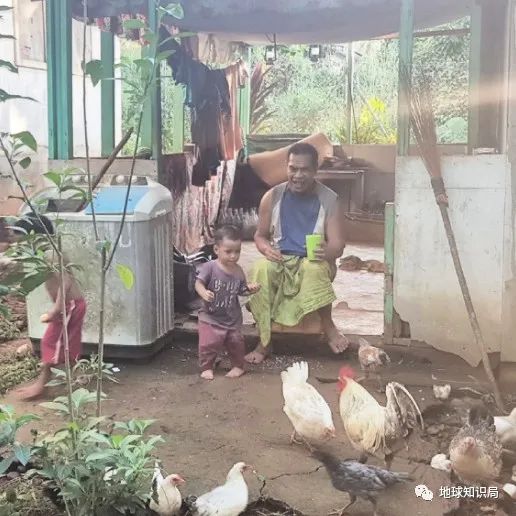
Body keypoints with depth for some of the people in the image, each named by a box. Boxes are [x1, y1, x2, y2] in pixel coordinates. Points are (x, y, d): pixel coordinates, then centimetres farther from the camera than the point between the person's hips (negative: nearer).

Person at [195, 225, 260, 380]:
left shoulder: (238, 271, -2)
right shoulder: (210, 267, -16)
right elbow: (199, 283, -18)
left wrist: (250, 289, -11)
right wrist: (204, 293, -37)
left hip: (232, 317, 3)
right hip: (210, 316, -3)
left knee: (236, 342, 9)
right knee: (208, 343, -5)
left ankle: (237, 366, 31)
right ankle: (206, 368, 16)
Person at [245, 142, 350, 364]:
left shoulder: (328, 199, -6)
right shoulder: (273, 197, 0)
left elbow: (338, 246, -9)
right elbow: (260, 235, 9)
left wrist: (327, 252, -34)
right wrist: (266, 248, -16)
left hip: (313, 262, -2)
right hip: (280, 260, 2)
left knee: (315, 267, -38)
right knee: (261, 270, -32)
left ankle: (328, 326, -14)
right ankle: (264, 342, -21)